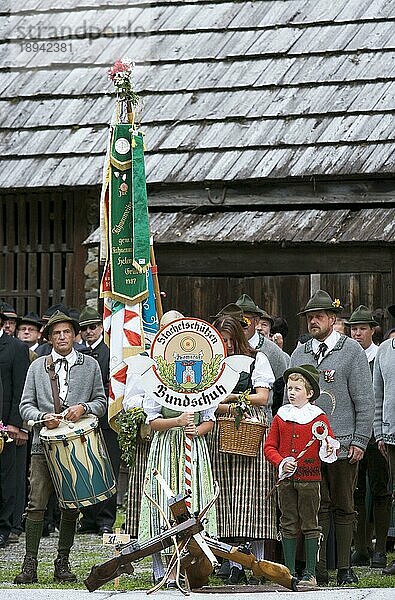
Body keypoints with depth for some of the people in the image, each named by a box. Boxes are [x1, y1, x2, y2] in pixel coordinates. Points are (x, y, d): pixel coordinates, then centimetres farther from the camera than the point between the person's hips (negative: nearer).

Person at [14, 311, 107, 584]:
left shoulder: (90, 365, 10)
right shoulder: (38, 367, 11)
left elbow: (101, 402, 10)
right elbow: (26, 405, 9)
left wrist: (83, 408, -10)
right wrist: (43, 417, -11)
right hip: (44, 445, 0)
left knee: (71, 507, 3)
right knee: (36, 505, -8)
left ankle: (63, 563, 12)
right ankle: (30, 564, -5)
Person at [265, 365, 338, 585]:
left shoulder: (318, 417, 1)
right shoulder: (281, 417, 9)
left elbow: (330, 443, 4)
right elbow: (269, 447, 11)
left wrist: (329, 448, -19)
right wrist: (281, 462, -6)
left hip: (310, 478, -3)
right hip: (286, 478, 3)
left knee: (310, 524, 0)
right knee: (289, 525, 6)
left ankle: (310, 573, 4)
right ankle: (290, 573, 11)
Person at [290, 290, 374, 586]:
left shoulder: (352, 351, 2)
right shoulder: (299, 354, 13)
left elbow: (365, 401, 0)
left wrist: (360, 441, -7)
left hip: (343, 445, -3)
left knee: (343, 508, 2)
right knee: (316, 507, 1)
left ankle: (345, 569, 7)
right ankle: (318, 569, 3)